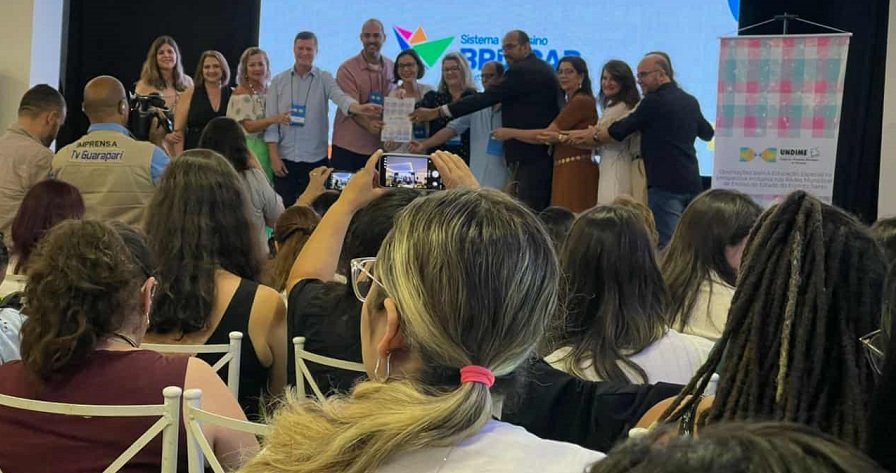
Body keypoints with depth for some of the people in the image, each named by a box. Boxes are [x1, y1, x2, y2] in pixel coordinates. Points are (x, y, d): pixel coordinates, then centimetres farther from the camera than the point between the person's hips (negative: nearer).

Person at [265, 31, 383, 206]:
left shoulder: (324, 79, 3)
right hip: (285, 159, 1)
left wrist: (358, 108, -40)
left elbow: (340, 97, -17)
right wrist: (274, 157, -4)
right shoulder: (278, 81, 6)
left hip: (316, 159, -1)